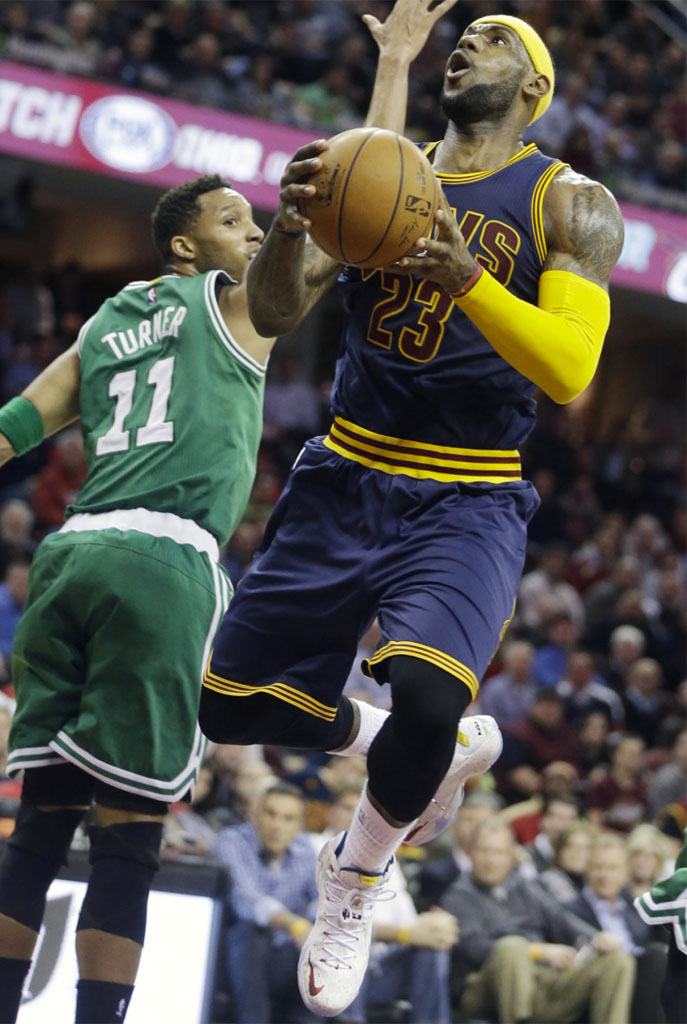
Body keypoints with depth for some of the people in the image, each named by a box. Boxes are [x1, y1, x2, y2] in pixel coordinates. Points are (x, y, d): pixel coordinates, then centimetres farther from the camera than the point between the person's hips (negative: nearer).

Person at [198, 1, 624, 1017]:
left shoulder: (569, 205, -3)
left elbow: (570, 370, -17)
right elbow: (272, 315, 0)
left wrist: (466, 276, -32)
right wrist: (291, 223, -21)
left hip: (470, 502, -5)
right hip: (346, 479, 5)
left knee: (426, 696, -30)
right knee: (235, 705, 6)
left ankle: (354, 878, -1)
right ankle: (437, 750, 31)